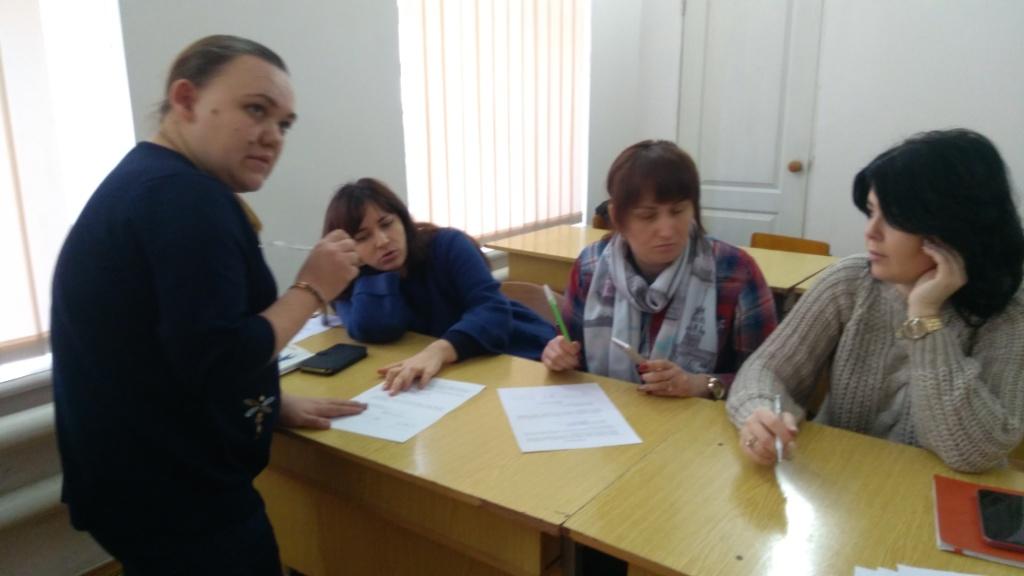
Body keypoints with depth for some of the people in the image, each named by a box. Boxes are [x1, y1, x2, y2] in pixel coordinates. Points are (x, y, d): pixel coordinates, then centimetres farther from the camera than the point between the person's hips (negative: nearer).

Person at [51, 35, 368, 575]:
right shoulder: (187, 197, -23)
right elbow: (219, 364, -29)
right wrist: (311, 287, -16)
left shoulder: (146, 184, 11)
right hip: (177, 502, -10)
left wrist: (276, 404, 15)